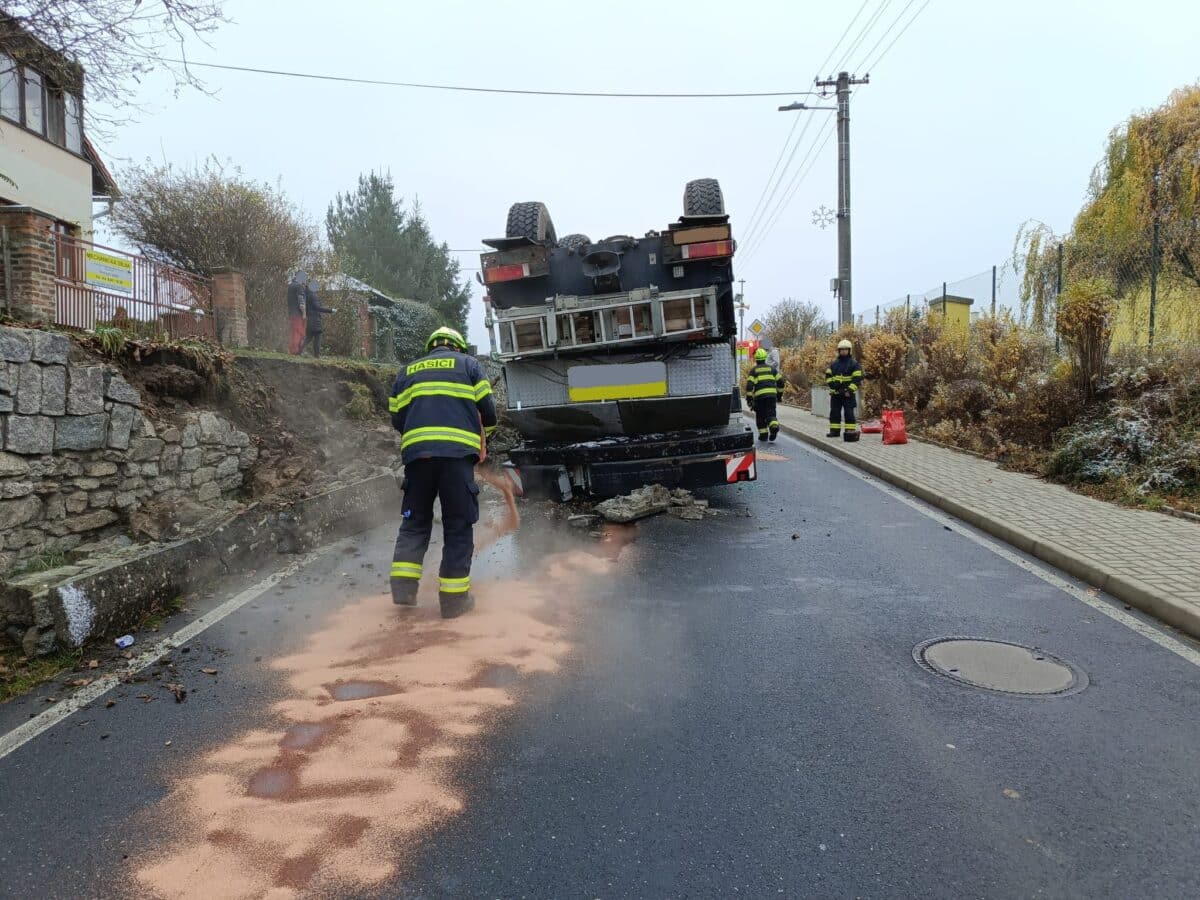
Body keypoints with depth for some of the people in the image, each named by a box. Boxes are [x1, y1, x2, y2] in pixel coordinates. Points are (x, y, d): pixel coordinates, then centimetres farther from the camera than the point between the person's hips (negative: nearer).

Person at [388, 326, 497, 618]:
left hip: (416, 452, 3)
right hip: (457, 452, -3)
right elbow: (488, 411, 8)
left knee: (415, 521, 15)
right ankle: (454, 596, 2)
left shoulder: (407, 372, 23)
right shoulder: (469, 364, 15)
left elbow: (397, 419, 16)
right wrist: (485, 431, 29)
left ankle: (403, 586, 4)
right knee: (459, 525, 3)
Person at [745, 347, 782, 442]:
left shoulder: (754, 370, 5)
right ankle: (774, 426, -23)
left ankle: (763, 434, 11)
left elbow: (749, 385, -4)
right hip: (772, 395, 2)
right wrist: (779, 394, 21)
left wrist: (749, 399, 0)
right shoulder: (772, 368, 13)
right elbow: (780, 382, 11)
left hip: (759, 395, -2)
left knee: (760, 415, 12)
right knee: (771, 413, 5)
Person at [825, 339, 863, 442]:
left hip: (848, 394, -5)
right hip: (835, 393, 5)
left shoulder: (854, 364, -2)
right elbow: (828, 376, 14)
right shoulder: (834, 364, 13)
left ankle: (851, 431, -6)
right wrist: (831, 384, -5)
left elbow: (857, 379, -8)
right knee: (834, 412, 7)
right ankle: (834, 430, 14)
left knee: (849, 413, -7)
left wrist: (849, 390, -16)